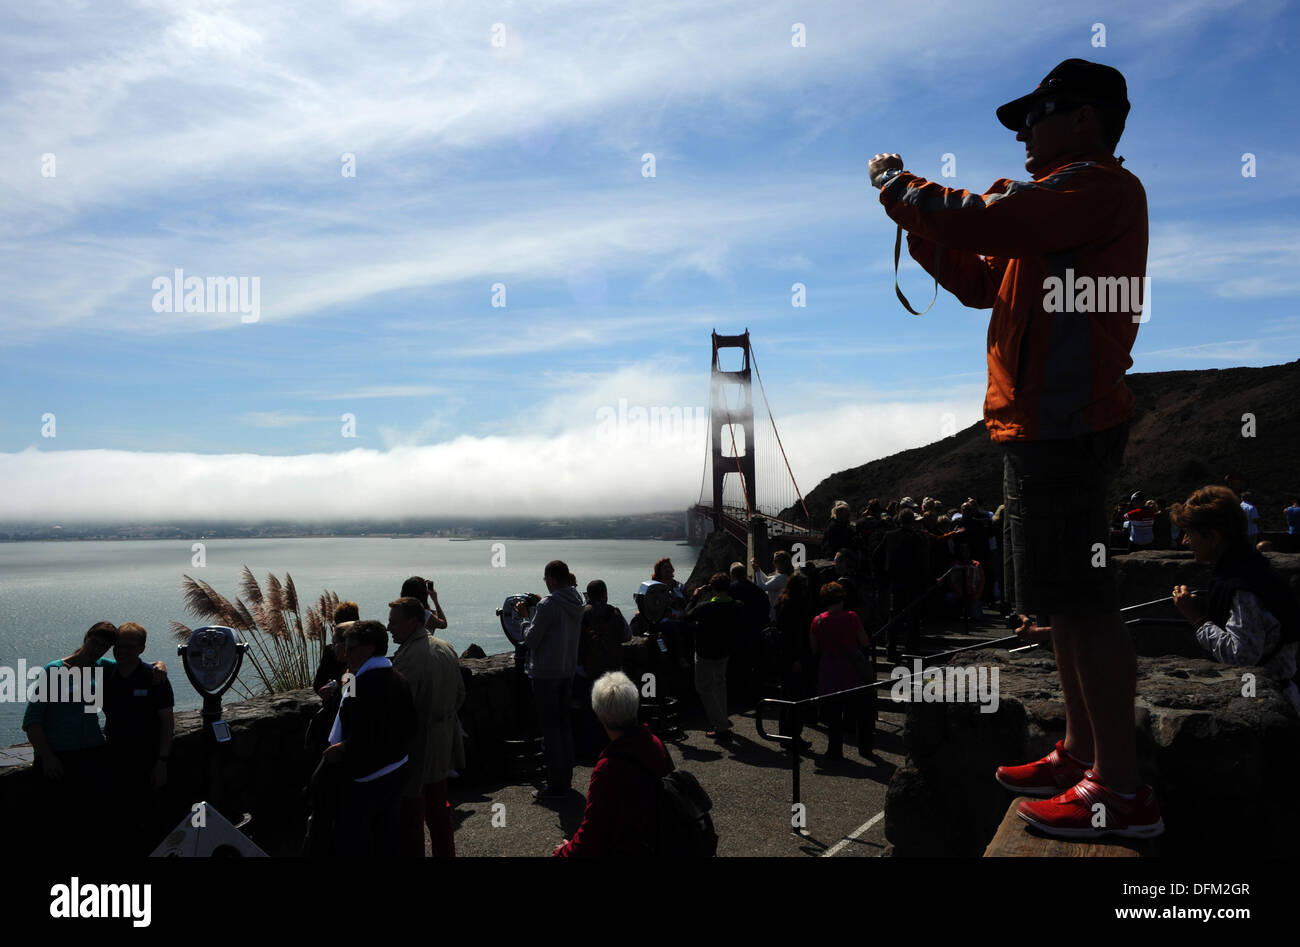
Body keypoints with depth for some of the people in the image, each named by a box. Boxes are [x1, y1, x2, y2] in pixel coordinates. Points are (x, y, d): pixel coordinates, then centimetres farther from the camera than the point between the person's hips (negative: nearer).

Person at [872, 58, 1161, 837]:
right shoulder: (1072, 198, 23)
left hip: (1065, 427, -11)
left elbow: (974, 222, -21)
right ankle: (1083, 755, 26)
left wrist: (897, 183, -4)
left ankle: (1123, 789, 2)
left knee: (1082, 604, -7)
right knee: (1070, 601, 15)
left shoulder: (1097, 185, -9)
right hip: (1046, 424, 11)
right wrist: (911, 212, 15)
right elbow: (979, 281, 23)